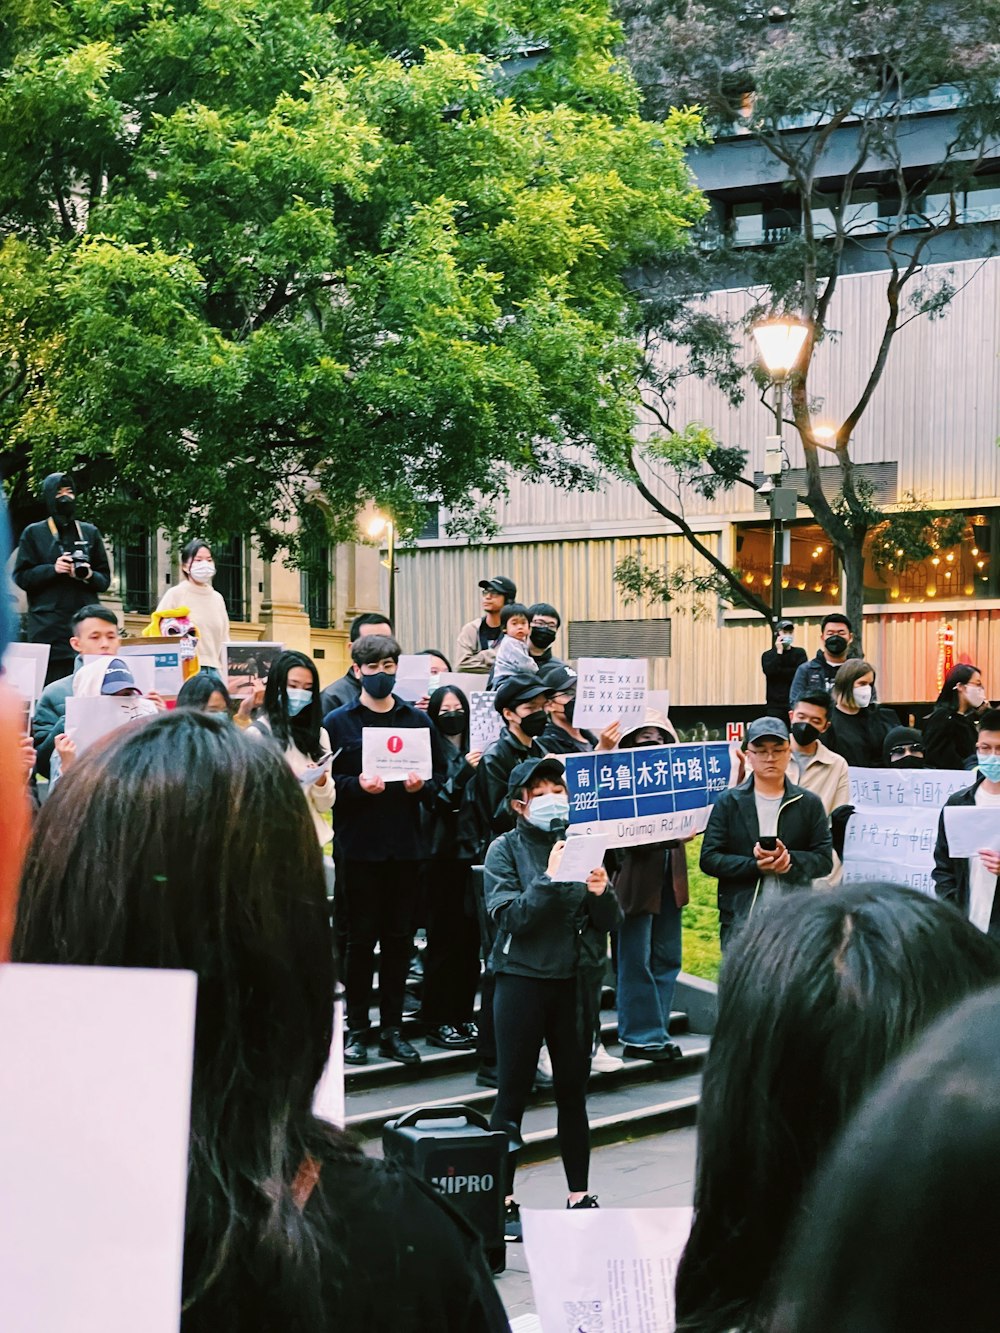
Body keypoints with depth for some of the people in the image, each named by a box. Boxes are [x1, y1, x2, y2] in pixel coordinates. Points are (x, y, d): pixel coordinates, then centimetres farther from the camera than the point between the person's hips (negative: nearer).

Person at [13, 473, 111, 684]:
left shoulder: (90, 533, 17)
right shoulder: (34, 533, 11)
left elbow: (105, 580, 15)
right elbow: (21, 577, 5)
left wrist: (89, 575, -7)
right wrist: (53, 569, -9)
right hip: (48, 625, -2)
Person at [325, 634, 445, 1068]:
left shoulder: (418, 720, 9)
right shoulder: (337, 722, 1)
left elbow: (440, 773, 10)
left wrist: (421, 785, -10)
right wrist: (357, 785, -19)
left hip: (406, 844, 3)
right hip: (359, 845, -3)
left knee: (399, 938, 7)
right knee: (361, 938, 3)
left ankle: (392, 1028, 15)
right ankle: (356, 1028, 12)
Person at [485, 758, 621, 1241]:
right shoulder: (506, 849, -3)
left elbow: (609, 921, 5)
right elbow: (509, 917, -14)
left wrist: (600, 893, -16)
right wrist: (549, 879, -24)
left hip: (575, 979, 3)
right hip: (522, 978, -3)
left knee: (573, 1089, 10)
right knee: (512, 1091, 0)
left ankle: (579, 1196, 19)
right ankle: (503, 1199, 8)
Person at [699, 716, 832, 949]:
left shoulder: (809, 804, 8)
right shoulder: (728, 803, 6)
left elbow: (824, 860, 4)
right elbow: (709, 859, 1)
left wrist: (790, 860, -16)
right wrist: (755, 866, -13)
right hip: (740, 920, 0)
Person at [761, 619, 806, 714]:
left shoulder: (799, 653, 10)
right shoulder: (768, 655, 8)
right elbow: (769, 671, -11)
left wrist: (779, 671, -5)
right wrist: (779, 652, -7)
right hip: (775, 704, 0)